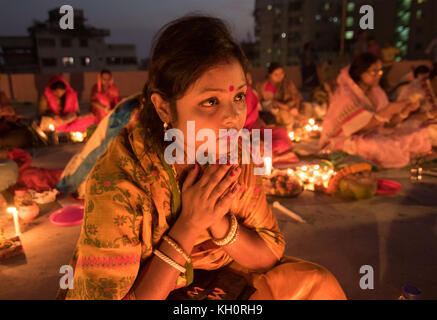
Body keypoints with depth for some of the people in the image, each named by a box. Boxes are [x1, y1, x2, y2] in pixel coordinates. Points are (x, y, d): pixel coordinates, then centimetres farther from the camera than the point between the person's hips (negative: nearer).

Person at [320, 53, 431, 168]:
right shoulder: (345, 95, -20)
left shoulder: (375, 91, 5)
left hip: (372, 135, 8)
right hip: (345, 140, -8)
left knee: (419, 135, -2)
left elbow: (386, 121, 6)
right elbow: (362, 127, -23)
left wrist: (405, 110, -11)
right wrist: (390, 109, -26)